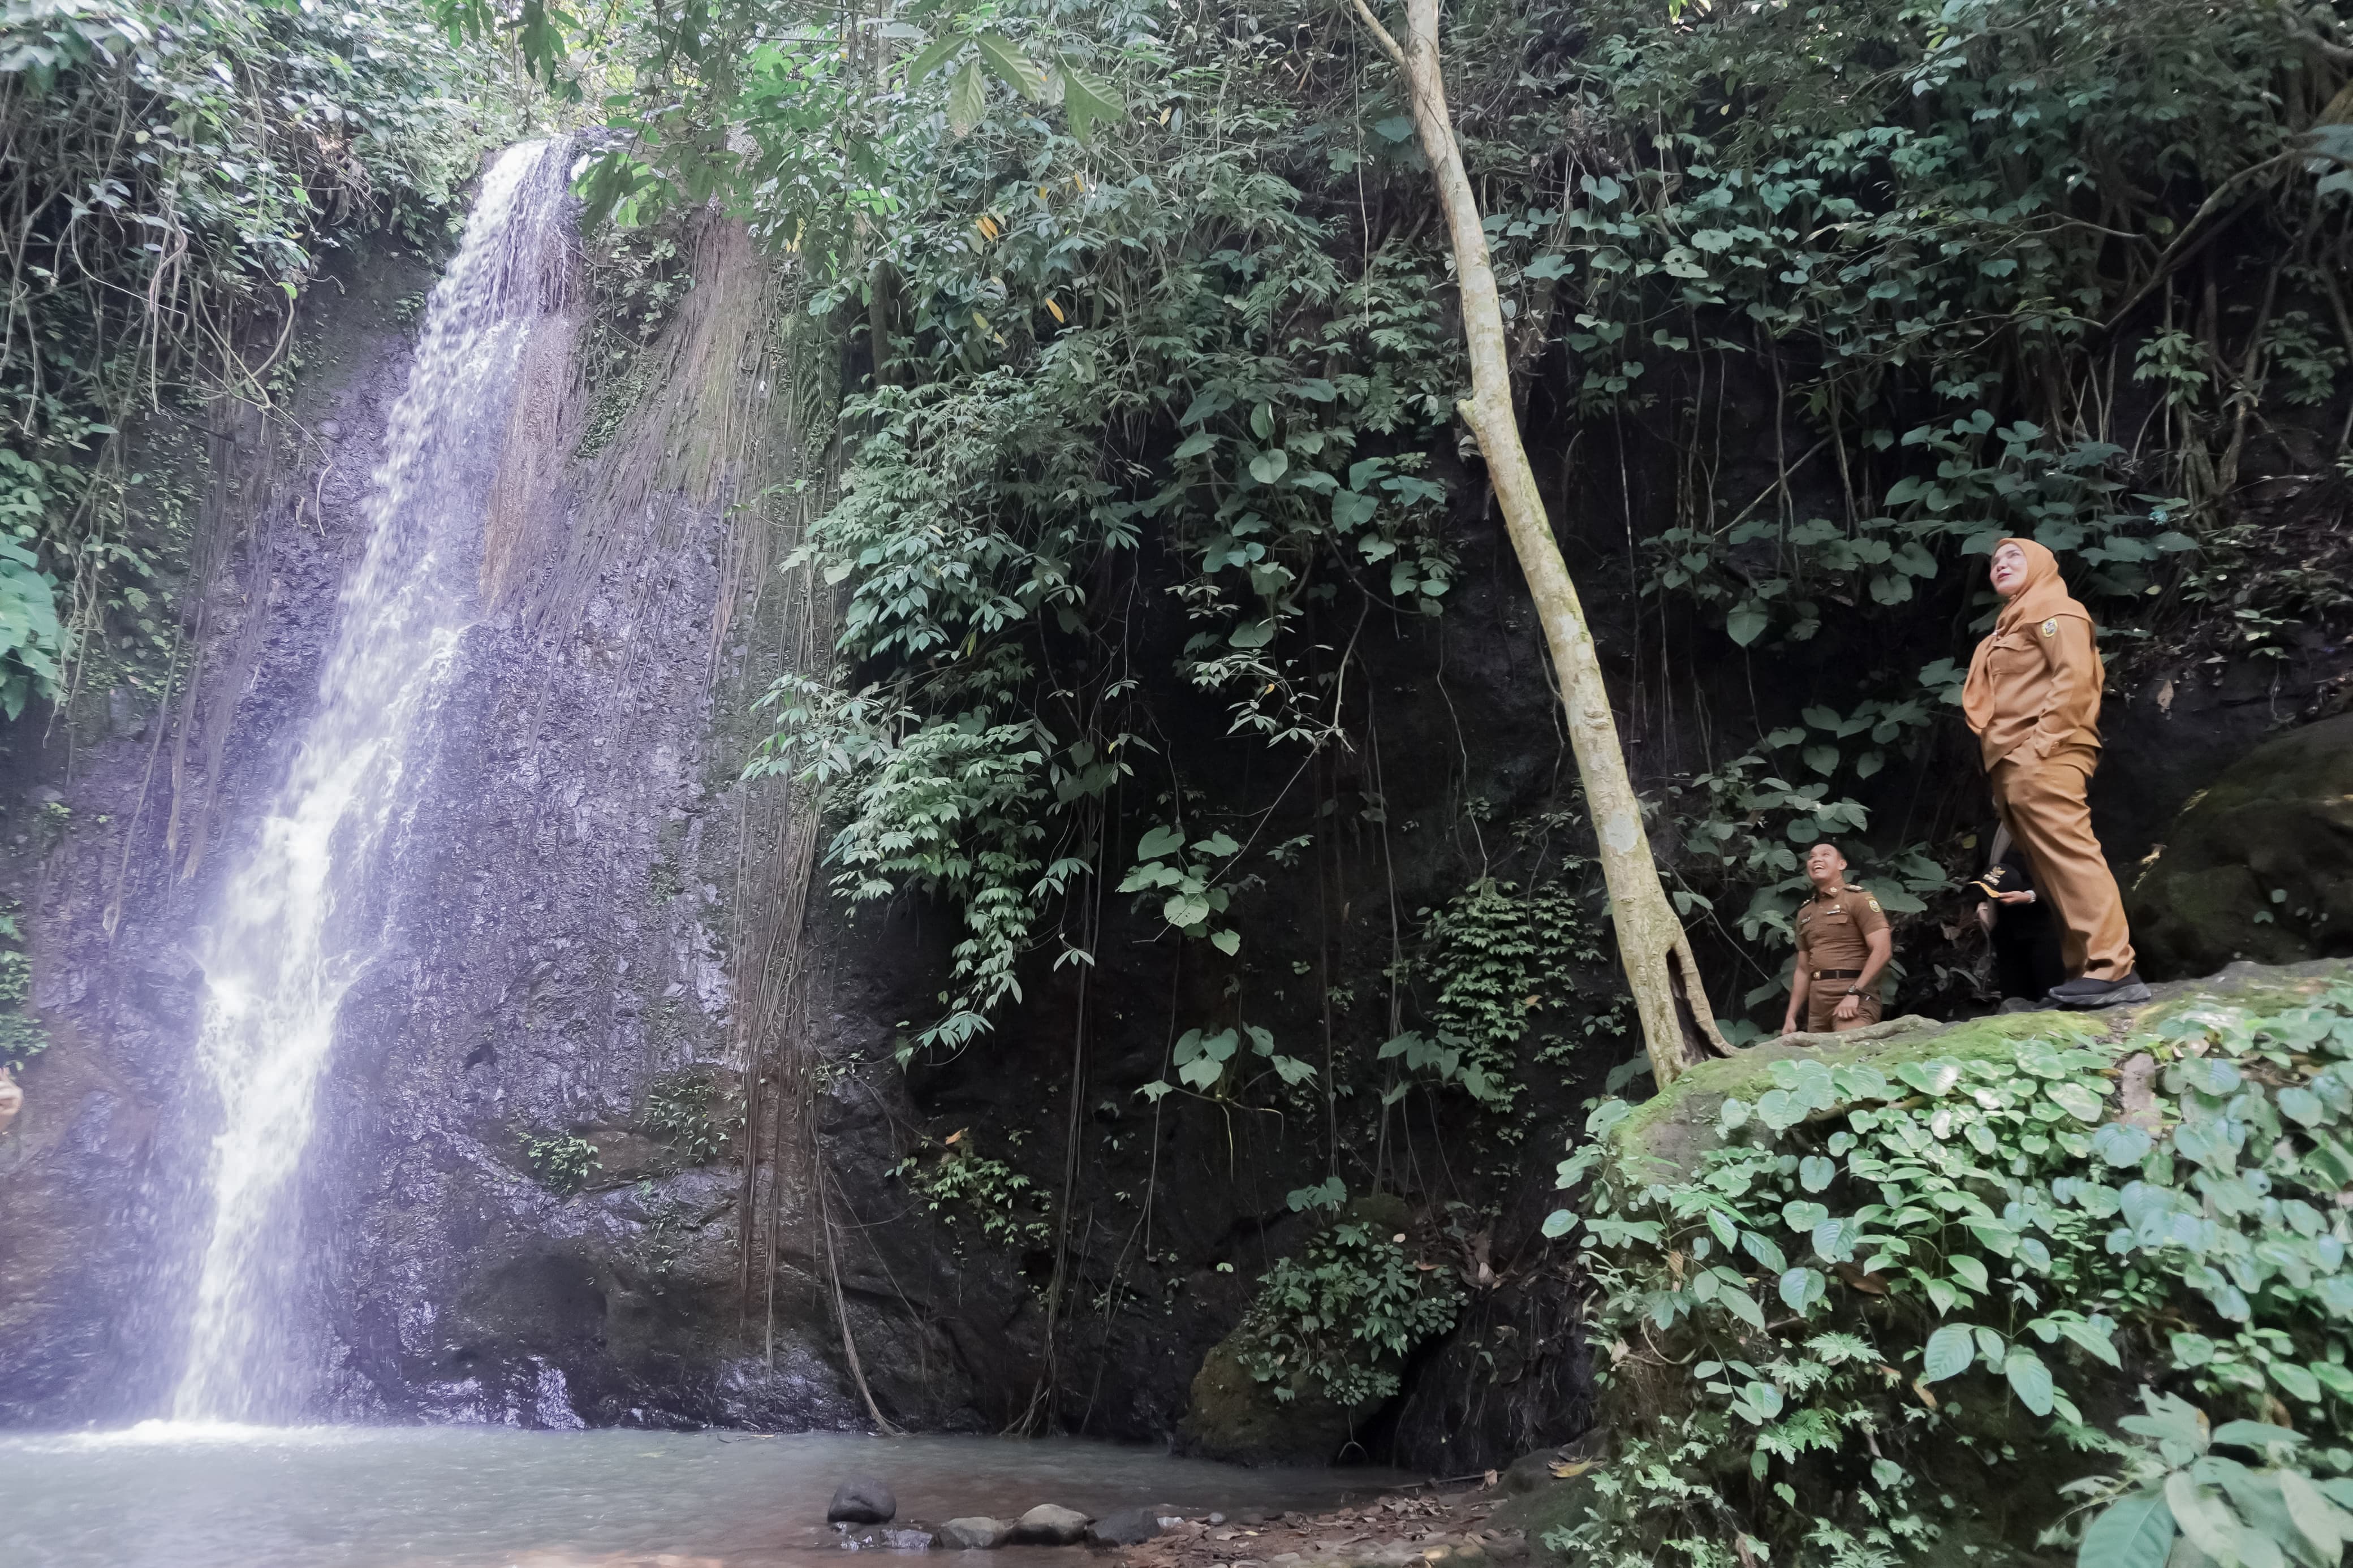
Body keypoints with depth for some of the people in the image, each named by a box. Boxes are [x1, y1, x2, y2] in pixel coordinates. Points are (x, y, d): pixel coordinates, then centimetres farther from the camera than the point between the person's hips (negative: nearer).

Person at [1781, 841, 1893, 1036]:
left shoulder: (1858, 900, 1)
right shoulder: (1805, 913, 20)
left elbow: (1882, 950, -10)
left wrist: (1854, 994, -18)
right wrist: (1790, 1017, 15)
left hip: (1854, 999, -7)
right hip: (1817, 1005, 7)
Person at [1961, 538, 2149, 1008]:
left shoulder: (2053, 610, 2)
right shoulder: (2011, 626, 28)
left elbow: (2076, 676, -13)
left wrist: (2043, 741, -19)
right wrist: (1999, 765, 15)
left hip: (2042, 759, -10)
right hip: (2014, 769, 10)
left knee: (2069, 858, -17)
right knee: (2052, 870, 4)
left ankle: (2111, 969, -21)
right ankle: (2083, 969, 3)